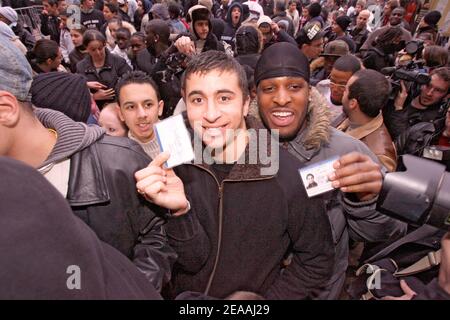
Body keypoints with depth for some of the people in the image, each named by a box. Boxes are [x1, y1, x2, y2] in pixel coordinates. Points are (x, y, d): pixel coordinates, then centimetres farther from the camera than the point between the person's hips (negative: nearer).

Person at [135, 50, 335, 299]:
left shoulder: (288, 172, -19)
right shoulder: (177, 164, -12)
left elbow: (316, 260, -8)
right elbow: (194, 261, -14)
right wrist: (180, 210, -30)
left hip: (255, 296, -1)